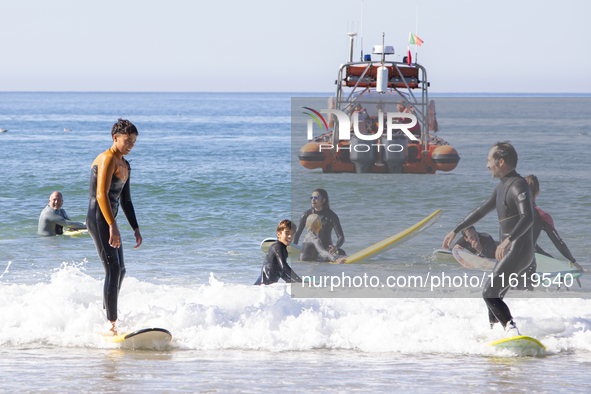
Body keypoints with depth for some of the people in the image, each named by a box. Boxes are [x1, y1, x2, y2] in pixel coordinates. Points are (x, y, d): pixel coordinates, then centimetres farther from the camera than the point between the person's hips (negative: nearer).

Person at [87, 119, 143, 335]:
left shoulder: (125, 165, 17)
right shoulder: (107, 159, -13)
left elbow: (125, 200, 25)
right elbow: (101, 194, -23)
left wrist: (135, 228, 21)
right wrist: (112, 226, -28)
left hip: (109, 221, 10)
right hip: (99, 220, -10)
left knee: (120, 271, 15)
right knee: (113, 270, -15)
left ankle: (106, 318, 28)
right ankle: (111, 324, -17)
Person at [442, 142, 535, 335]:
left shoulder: (518, 186, -15)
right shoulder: (502, 187, 17)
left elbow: (527, 218, -30)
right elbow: (482, 210, 30)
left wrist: (508, 240, -44)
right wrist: (456, 231, 34)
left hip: (519, 251, -10)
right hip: (508, 252, 10)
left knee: (490, 295, -17)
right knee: (494, 296, 17)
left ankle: (512, 331, -28)